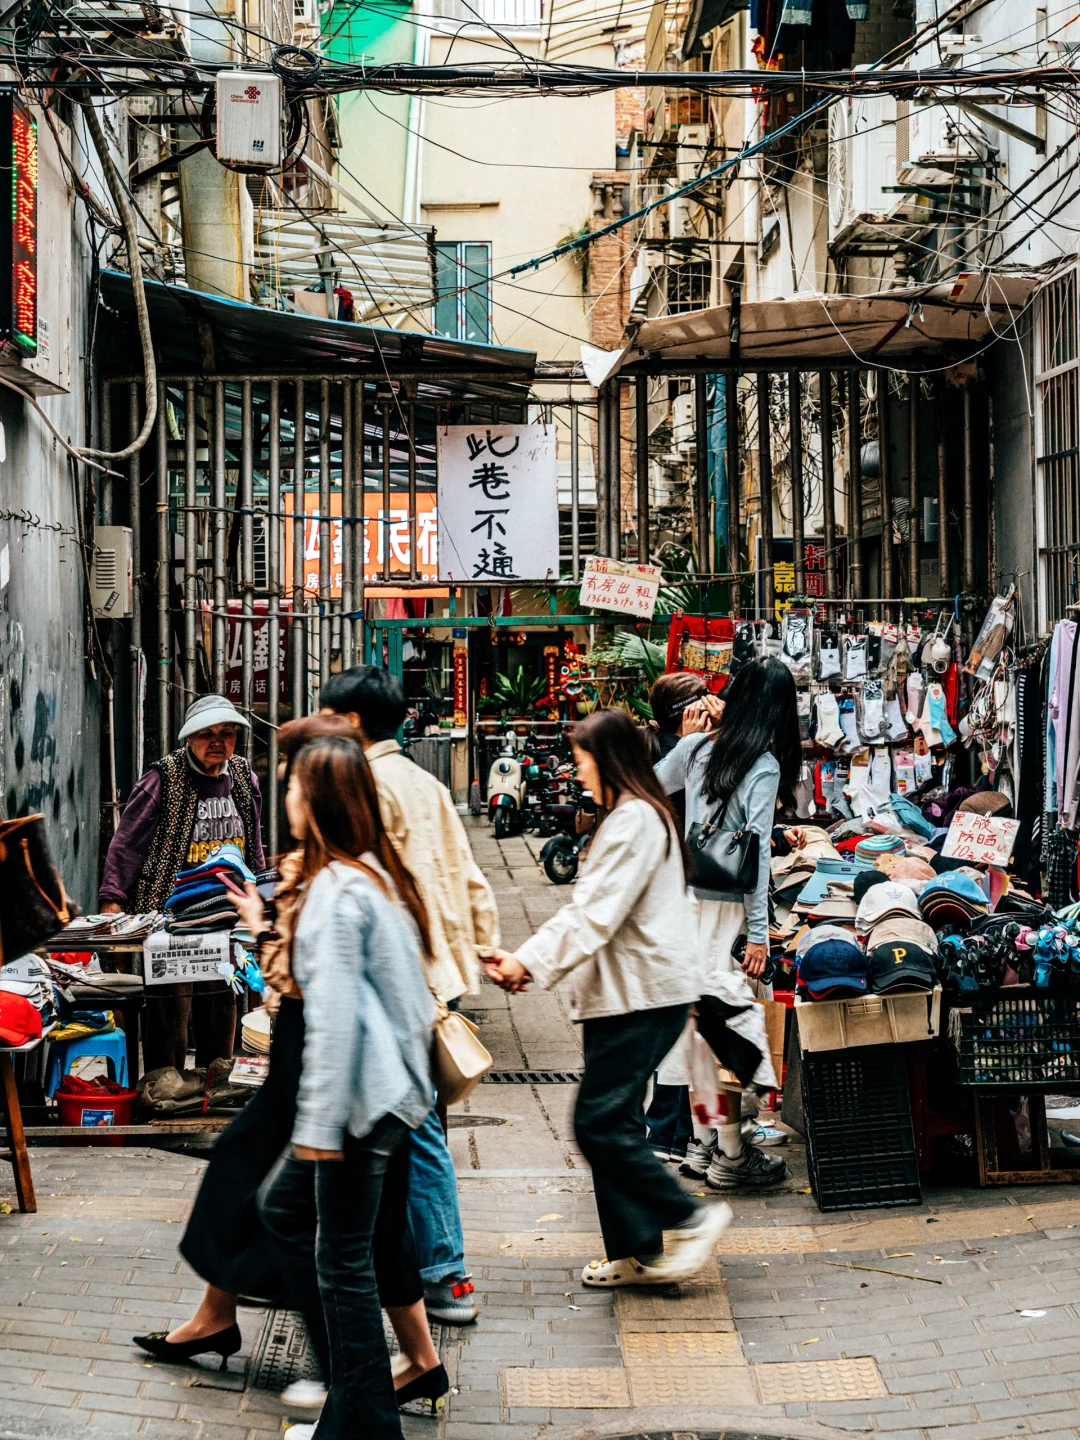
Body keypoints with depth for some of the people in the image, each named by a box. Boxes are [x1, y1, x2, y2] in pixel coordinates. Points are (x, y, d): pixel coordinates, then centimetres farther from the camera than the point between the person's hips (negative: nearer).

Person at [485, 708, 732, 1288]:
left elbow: (596, 914, -20)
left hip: (643, 999, -11)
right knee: (613, 1121, 10)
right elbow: (586, 908, 19)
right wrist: (526, 958, 10)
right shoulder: (633, 816, 20)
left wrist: (532, 963, -16)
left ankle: (691, 1218, -2)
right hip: (623, 994, 11)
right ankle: (634, 1252, 14)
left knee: (600, 1122, -11)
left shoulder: (634, 819, -14)